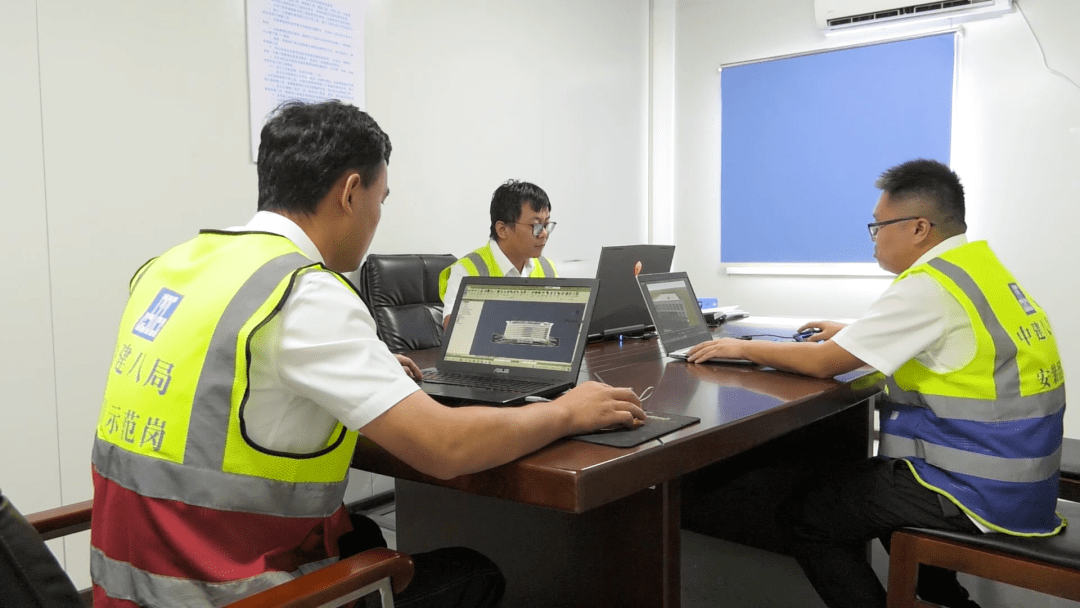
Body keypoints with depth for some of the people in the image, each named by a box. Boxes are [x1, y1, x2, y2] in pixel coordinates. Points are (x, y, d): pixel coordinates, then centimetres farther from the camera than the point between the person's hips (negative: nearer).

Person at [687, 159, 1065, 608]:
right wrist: (852, 335, 18)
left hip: (975, 490, -9)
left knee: (803, 516, 2)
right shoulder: (979, 268, 6)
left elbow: (824, 363, -18)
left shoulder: (929, 286, -22)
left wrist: (744, 348, -5)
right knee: (854, 482, 28)